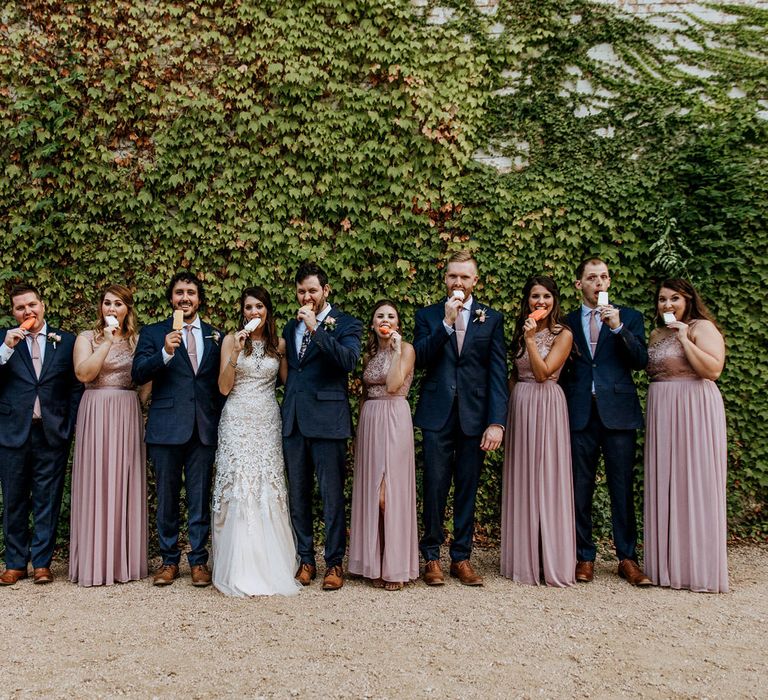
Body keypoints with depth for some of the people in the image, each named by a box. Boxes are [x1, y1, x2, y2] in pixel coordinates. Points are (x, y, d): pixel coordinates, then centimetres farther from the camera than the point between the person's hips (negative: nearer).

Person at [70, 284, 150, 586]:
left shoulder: (138, 340, 11)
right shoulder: (87, 337, 6)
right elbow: (84, 373, -10)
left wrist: (137, 400, -3)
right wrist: (107, 342, -13)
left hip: (127, 416, 2)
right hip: (95, 415, -2)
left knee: (125, 483, 4)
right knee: (96, 483, -1)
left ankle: (125, 560, 12)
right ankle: (95, 562, 6)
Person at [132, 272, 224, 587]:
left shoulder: (216, 336, 11)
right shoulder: (153, 333, 5)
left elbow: (220, 383, 12)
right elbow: (138, 374, -8)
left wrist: (221, 424, 5)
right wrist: (165, 353, -24)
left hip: (204, 428, 1)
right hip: (166, 428, -1)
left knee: (200, 497, 6)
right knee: (167, 497, 7)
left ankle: (199, 560, 16)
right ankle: (169, 559, 19)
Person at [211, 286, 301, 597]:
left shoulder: (279, 344, 9)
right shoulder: (231, 340, 2)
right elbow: (223, 388, -4)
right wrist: (235, 353, -13)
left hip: (268, 423, 2)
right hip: (238, 422, -2)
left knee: (268, 490, 1)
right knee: (238, 489, -5)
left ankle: (270, 568, 11)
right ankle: (239, 571, 3)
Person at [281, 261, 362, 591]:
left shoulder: (345, 324, 0)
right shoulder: (291, 327, 18)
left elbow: (349, 360, -19)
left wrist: (316, 328, -21)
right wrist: (285, 412, 14)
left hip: (327, 421, -5)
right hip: (293, 422, 6)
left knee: (332, 496, -1)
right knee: (298, 495, 10)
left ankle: (334, 563, 10)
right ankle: (305, 559, 21)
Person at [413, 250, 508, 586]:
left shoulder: (492, 318, 7)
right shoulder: (428, 315, 9)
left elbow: (498, 372, 1)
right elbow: (419, 359, -5)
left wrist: (497, 421, -7)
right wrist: (446, 323, -14)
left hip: (474, 415, 1)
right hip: (437, 415, 0)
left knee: (467, 490, 7)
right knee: (434, 488, 1)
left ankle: (462, 557, 17)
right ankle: (431, 557, 14)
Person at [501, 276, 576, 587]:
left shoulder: (563, 334, -3)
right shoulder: (520, 331, 14)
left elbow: (543, 373, -12)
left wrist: (531, 339, -17)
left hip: (547, 406, -5)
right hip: (519, 404, 6)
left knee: (547, 480, -3)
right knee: (521, 481, 7)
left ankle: (552, 561, 6)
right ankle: (524, 559, 16)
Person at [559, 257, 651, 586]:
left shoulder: (629, 317, 10)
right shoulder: (567, 322, 12)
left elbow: (641, 361, -3)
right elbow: (561, 370, 13)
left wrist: (618, 327, -14)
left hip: (618, 412, -1)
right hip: (580, 414, 1)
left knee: (622, 488, 1)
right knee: (580, 489, 3)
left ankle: (627, 558, 10)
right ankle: (584, 557, 12)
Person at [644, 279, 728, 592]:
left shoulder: (702, 328, -4)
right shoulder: (656, 335, 17)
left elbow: (713, 369, -17)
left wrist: (684, 340, -17)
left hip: (693, 413, -7)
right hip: (661, 414, 7)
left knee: (694, 484, -4)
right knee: (666, 487, 7)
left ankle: (699, 568, 6)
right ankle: (670, 565, 16)